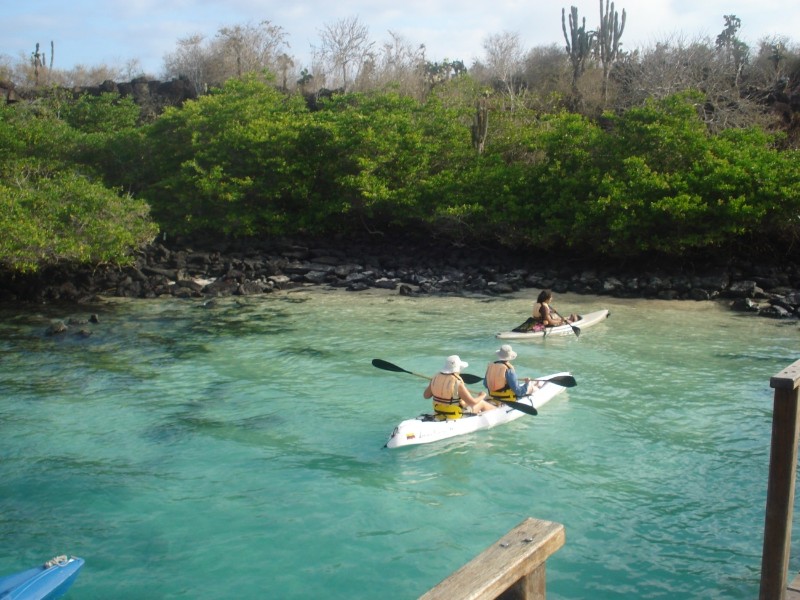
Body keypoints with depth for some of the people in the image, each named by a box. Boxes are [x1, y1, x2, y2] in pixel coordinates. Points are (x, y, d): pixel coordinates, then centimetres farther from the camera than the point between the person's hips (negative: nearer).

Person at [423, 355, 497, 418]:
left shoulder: (435, 378, -8)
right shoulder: (457, 383, -27)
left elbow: (426, 395, 3)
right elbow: (472, 402, -21)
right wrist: (481, 396, -1)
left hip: (439, 415, 6)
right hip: (456, 417, -6)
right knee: (482, 403, 15)